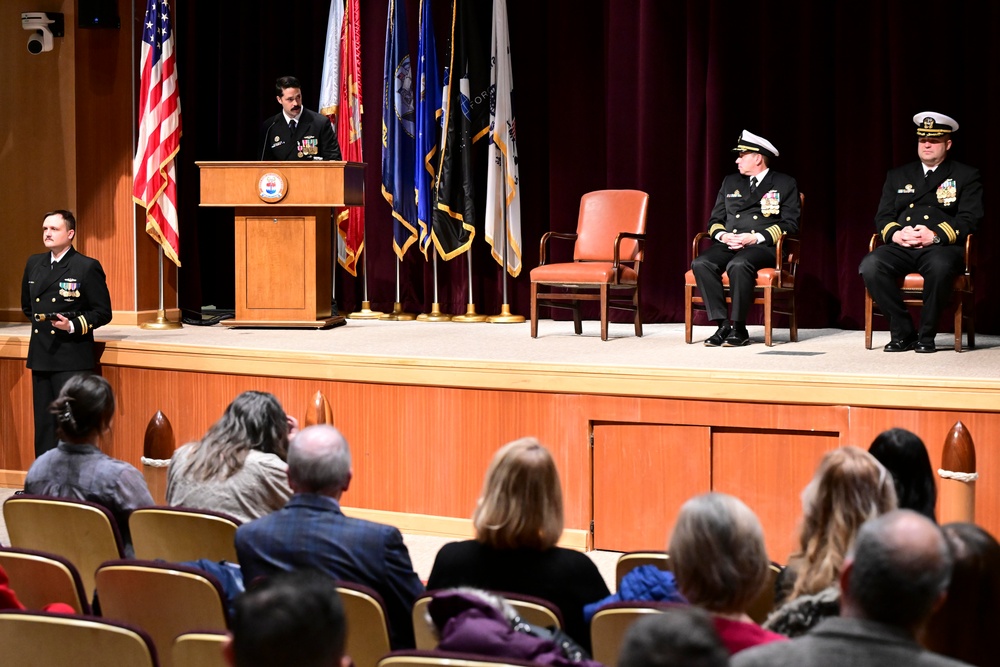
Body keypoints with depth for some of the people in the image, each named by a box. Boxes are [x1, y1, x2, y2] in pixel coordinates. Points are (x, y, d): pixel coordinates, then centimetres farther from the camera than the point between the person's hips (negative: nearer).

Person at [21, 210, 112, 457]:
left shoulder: (88, 267, -5)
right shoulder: (34, 264, 13)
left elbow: (103, 313, -5)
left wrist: (73, 325, -17)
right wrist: (39, 320, 14)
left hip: (72, 358, -6)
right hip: (40, 356, 6)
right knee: (43, 424, 9)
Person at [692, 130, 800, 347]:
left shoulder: (785, 184, 8)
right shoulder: (730, 182, 22)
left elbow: (789, 224, -2)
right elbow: (715, 220, 21)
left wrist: (756, 238, -16)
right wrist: (723, 235, -4)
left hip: (763, 246, -5)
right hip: (729, 244, 5)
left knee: (738, 265, -39)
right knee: (701, 264, -28)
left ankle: (738, 328, -28)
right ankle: (722, 324, -26)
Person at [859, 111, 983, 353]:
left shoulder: (966, 176, 13)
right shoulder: (898, 176, 23)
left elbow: (970, 218, 0)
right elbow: (883, 216, 15)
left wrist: (936, 235, -17)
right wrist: (895, 234, -9)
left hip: (942, 247, -3)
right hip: (901, 248, 3)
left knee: (940, 267, -40)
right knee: (870, 266, -29)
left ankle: (926, 335, -21)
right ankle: (903, 333, -17)